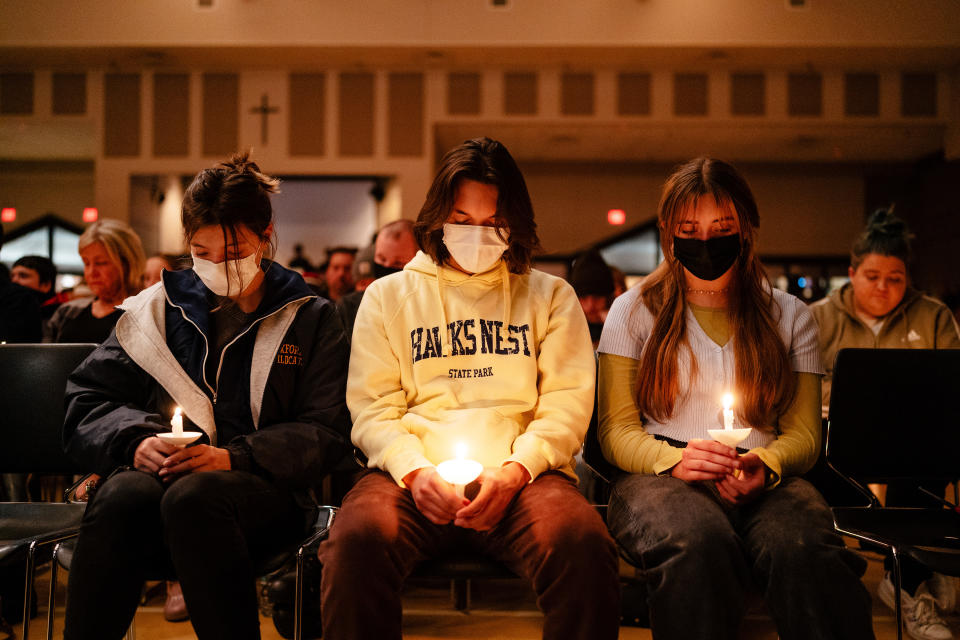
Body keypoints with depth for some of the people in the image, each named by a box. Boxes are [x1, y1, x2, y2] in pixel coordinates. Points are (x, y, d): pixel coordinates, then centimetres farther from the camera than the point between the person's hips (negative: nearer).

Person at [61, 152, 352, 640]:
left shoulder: (311, 319, 11)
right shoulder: (157, 309, 17)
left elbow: (325, 431, 2)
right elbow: (86, 400, 14)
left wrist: (234, 458, -14)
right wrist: (135, 440, -8)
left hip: (262, 487, -2)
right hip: (157, 472, 2)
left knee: (193, 496, -36)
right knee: (121, 496, -33)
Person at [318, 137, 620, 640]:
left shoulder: (550, 297, 19)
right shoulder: (388, 296, 19)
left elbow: (566, 406, 9)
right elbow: (372, 409, 10)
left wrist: (515, 469, -10)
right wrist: (414, 471, -10)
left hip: (523, 474, 0)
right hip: (412, 473, 0)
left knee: (583, 544, -34)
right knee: (357, 542, -34)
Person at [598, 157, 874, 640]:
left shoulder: (789, 317, 17)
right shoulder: (634, 310, 11)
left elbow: (804, 433, 12)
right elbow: (616, 431, 5)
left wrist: (766, 465, -13)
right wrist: (674, 459, -17)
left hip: (767, 479, 2)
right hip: (660, 475, -1)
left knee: (804, 548, -36)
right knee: (698, 544, -39)